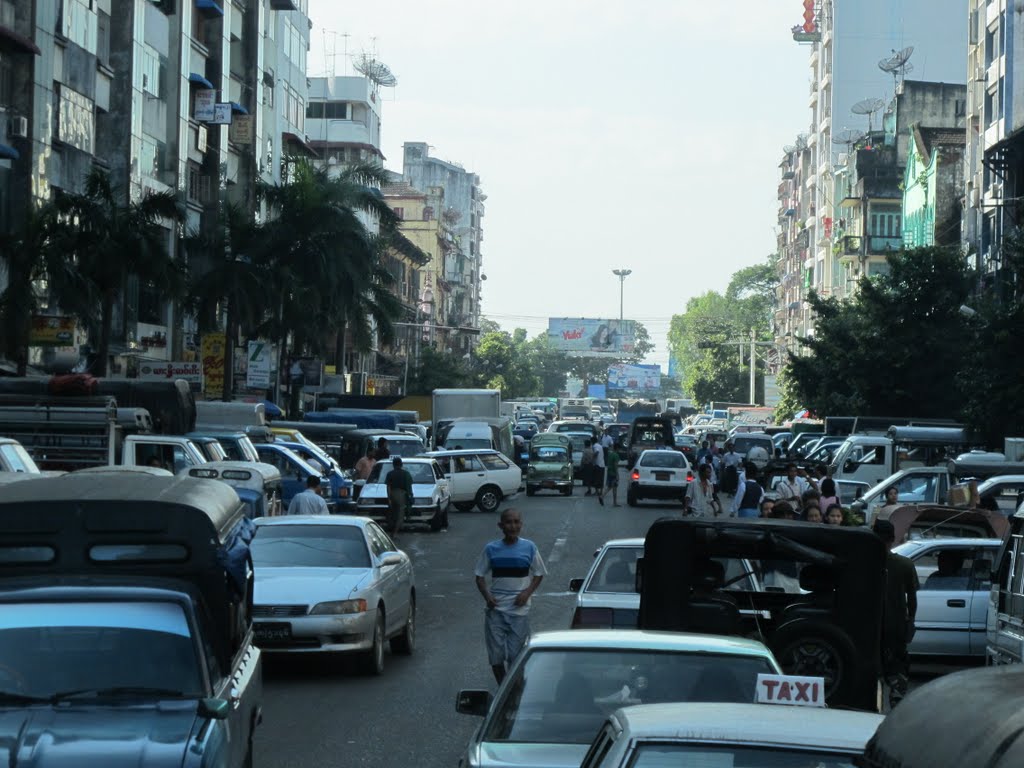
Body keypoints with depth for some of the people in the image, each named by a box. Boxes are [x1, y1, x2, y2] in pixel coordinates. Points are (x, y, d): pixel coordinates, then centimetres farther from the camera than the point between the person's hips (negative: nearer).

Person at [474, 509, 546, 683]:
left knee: (515, 656, 0)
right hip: (496, 609, 1)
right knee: (496, 656, 2)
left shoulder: (529, 548, 0)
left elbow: (538, 574, 8)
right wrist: (487, 595, -10)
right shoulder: (491, 549, 1)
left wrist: (527, 592, -8)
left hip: (519, 610, -1)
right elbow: (480, 576, 7)